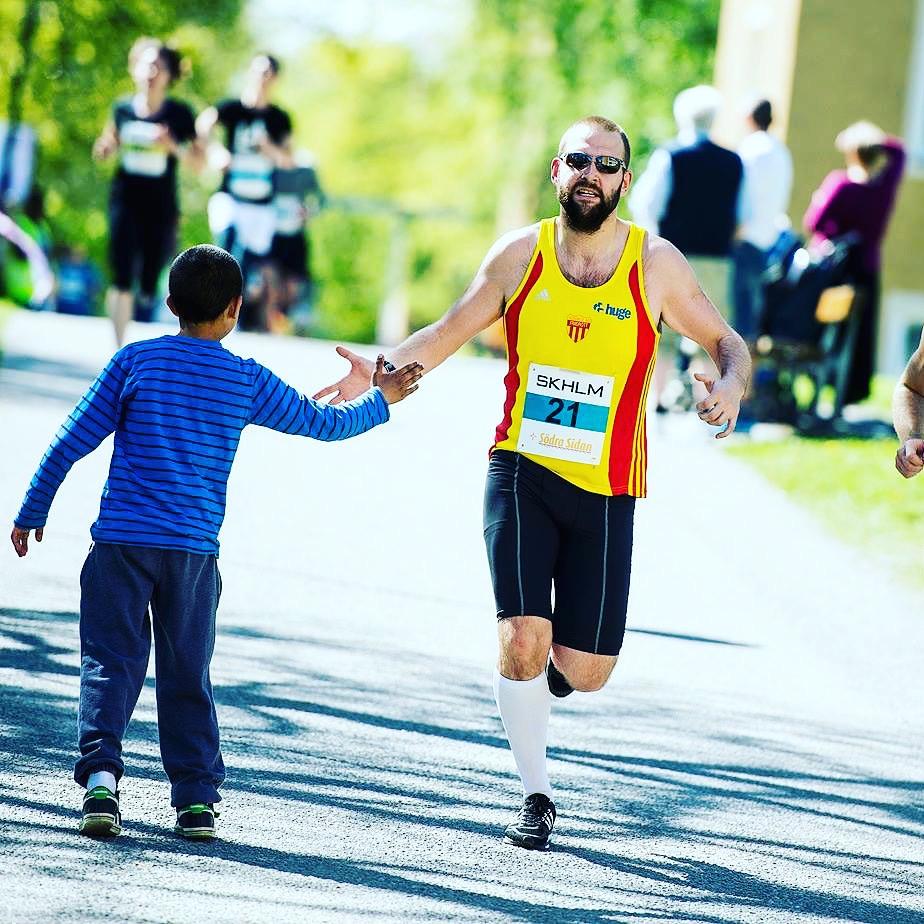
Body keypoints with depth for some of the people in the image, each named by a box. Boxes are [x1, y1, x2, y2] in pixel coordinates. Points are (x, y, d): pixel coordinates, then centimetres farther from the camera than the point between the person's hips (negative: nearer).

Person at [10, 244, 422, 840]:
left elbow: (72, 441, 1)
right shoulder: (248, 382, 3)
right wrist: (379, 402, 35)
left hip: (120, 542, -1)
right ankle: (196, 798, 6)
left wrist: (33, 512, 11)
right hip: (194, 550, 1)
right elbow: (323, 424, 17)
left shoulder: (136, 361, 0)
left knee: (110, 662, 0)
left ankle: (101, 771, -20)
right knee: (188, 676, 10)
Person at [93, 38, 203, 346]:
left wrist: (173, 147, -22)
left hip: (162, 206, 0)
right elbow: (103, 151, 14)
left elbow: (198, 162, -4)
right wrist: (105, 147, -10)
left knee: (150, 279, 5)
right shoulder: (123, 108, 1)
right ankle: (119, 346, -6)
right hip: (126, 201, 1)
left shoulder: (179, 114, -5)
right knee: (122, 277, -9)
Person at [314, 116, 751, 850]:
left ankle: (552, 664, 39)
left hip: (605, 491, 0)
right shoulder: (521, 254, 0)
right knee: (522, 638, -15)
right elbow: (449, 333, 10)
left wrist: (731, 386, -17)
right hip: (522, 472, 0)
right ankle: (536, 796, 4)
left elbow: (726, 341, 6)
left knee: (586, 671, 1)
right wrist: (381, 372, -7)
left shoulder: (656, 265, -4)